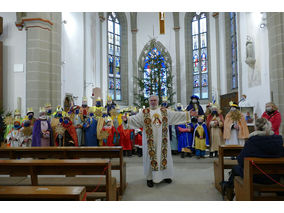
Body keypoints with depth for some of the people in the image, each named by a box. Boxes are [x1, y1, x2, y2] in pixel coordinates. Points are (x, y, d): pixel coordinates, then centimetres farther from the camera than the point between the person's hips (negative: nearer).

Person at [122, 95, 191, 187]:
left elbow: (177, 115, 11)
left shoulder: (165, 111, 8)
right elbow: (135, 118, -8)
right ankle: (150, 178, 14)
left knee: (164, 155, 9)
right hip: (150, 140, -2)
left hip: (162, 140, 2)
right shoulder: (144, 112, 1)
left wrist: (187, 114, 7)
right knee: (150, 157, 2)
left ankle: (166, 175, 27)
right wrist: (127, 119, -25)